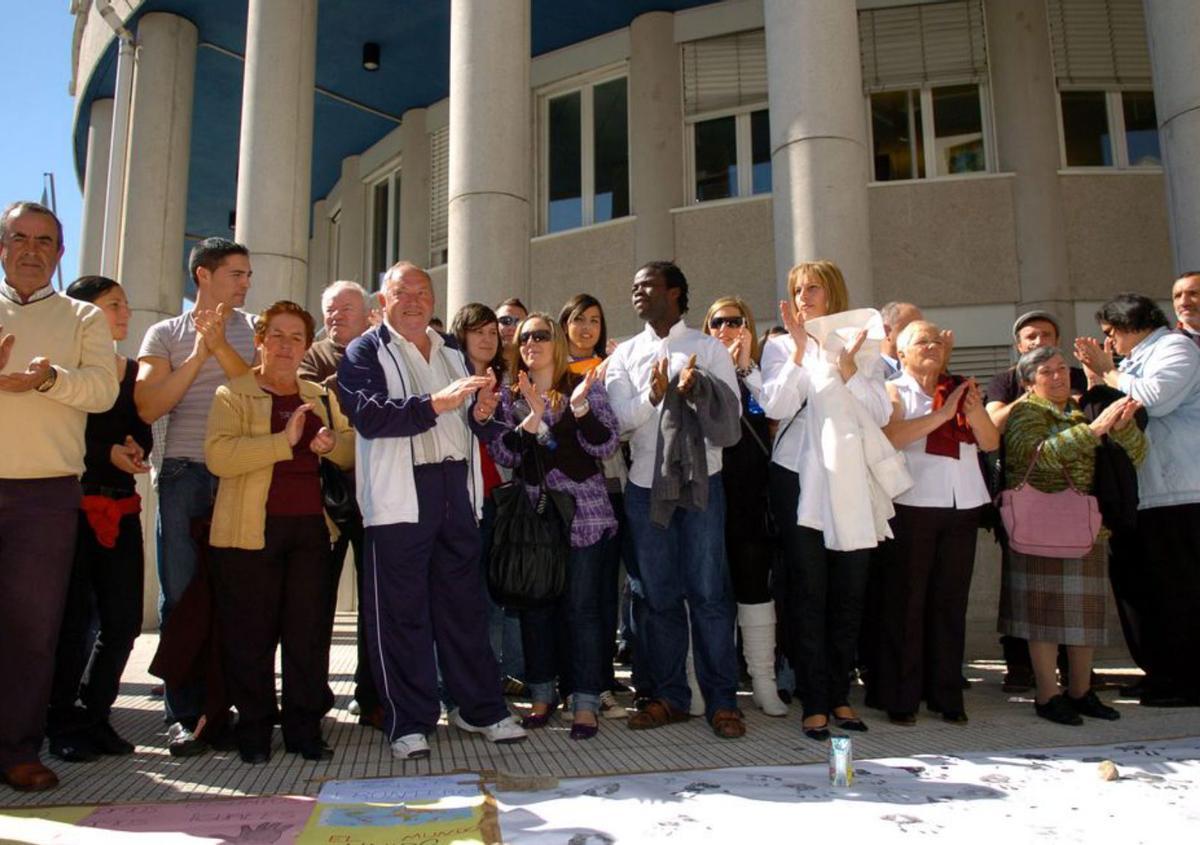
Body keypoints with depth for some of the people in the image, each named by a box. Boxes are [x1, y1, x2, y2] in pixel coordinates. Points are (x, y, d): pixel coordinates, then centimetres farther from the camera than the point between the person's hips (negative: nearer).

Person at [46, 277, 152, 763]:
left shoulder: (133, 371, 14)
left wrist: (135, 449, -6)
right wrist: (107, 453, -17)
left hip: (122, 508, 5)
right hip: (72, 503, -5)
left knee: (124, 620, 3)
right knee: (73, 619, -1)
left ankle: (95, 715, 20)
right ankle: (62, 724, 15)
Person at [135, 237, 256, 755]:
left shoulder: (254, 330, 13)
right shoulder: (165, 334, 11)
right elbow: (148, 407, -1)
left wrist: (220, 345, -11)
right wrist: (198, 354, -8)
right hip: (184, 474, 0)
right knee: (181, 595, 0)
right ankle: (184, 715, 8)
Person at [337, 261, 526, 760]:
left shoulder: (451, 350, 21)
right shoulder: (365, 353, 2)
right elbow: (369, 416, -16)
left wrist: (481, 413, 4)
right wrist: (435, 403, -23)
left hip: (457, 489, 5)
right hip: (399, 494, -5)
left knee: (465, 602, 10)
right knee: (402, 610, 0)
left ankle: (479, 707, 20)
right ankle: (409, 721, 11)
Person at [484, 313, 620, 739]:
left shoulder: (585, 385, 2)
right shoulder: (509, 398, 10)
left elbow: (606, 445, -6)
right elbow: (503, 454, -2)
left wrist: (579, 406, -21)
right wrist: (533, 417, -17)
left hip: (583, 516, -3)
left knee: (582, 608, -2)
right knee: (535, 606, 8)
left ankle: (586, 703, 8)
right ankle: (542, 695, 23)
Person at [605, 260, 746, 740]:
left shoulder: (709, 348, 5)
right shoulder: (625, 354, 10)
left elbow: (732, 413, -3)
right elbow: (621, 420, -2)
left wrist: (697, 387, -20)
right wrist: (652, 395, -20)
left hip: (701, 482, -2)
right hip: (646, 485, 3)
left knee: (709, 592, -1)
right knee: (659, 595, 9)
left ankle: (721, 700, 10)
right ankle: (670, 696, 20)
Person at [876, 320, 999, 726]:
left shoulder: (962, 389, 16)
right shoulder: (894, 391, 3)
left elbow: (991, 442, 10)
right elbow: (890, 437, -15)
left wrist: (976, 414, -9)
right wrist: (943, 413, -15)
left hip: (963, 505, 4)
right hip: (913, 505, -4)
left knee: (951, 601, 7)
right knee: (906, 601, -2)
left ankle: (946, 696, 16)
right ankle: (900, 697, 6)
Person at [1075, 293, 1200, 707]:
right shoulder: (1138, 359, 22)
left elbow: (1154, 398, -20)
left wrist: (1108, 372, -6)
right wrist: (1096, 371, 8)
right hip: (1149, 494, 10)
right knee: (1155, 587, 12)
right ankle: (1163, 675, 19)